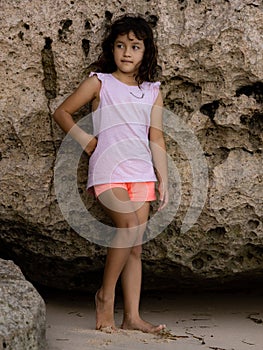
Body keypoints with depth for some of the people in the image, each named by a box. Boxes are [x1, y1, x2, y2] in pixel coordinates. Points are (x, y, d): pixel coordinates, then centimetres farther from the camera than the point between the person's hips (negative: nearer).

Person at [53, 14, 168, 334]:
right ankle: (105, 295, -7)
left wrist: (163, 179, 7)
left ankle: (132, 316, 5)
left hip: (141, 173, 4)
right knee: (129, 228, -24)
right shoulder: (99, 83, 4)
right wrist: (84, 140, -1)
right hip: (107, 171, -4)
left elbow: (156, 139, 12)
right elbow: (62, 112, 10)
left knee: (135, 246, 3)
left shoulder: (152, 92, 14)